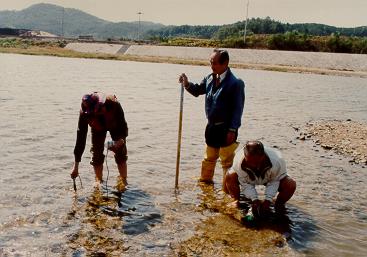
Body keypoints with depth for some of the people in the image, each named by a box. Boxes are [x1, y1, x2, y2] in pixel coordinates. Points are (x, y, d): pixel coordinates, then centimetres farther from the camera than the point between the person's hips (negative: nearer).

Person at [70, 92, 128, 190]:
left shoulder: (113, 104, -42)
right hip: (98, 128, 1)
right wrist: (76, 165, -29)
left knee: (121, 153, -6)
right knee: (96, 153, -6)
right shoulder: (84, 113, -35)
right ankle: (98, 180, 13)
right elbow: (80, 138, -31)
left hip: (115, 126, -1)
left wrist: (121, 139, -41)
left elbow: (123, 124, -24)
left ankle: (123, 181, 9)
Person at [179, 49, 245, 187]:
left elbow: (238, 108, -17)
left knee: (227, 160, 5)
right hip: (211, 126, 7)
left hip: (226, 129, -7)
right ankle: (205, 179, 42)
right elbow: (197, 91, 18)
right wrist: (187, 84, -3)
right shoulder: (210, 78, 3)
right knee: (209, 157, 24)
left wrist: (232, 130, -18)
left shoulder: (235, 83, -17)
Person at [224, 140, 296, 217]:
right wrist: (254, 199, -30)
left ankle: (279, 204, 4)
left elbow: (274, 182, -23)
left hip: (270, 179, 0)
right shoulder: (239, 162, -37)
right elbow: (245, 184, -23)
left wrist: (268, 200, -29)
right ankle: (237, 201, 0)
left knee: (291, 185, -27)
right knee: (230, 177, -29)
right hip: (249, 179, 1)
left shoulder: (276, 161, -39)